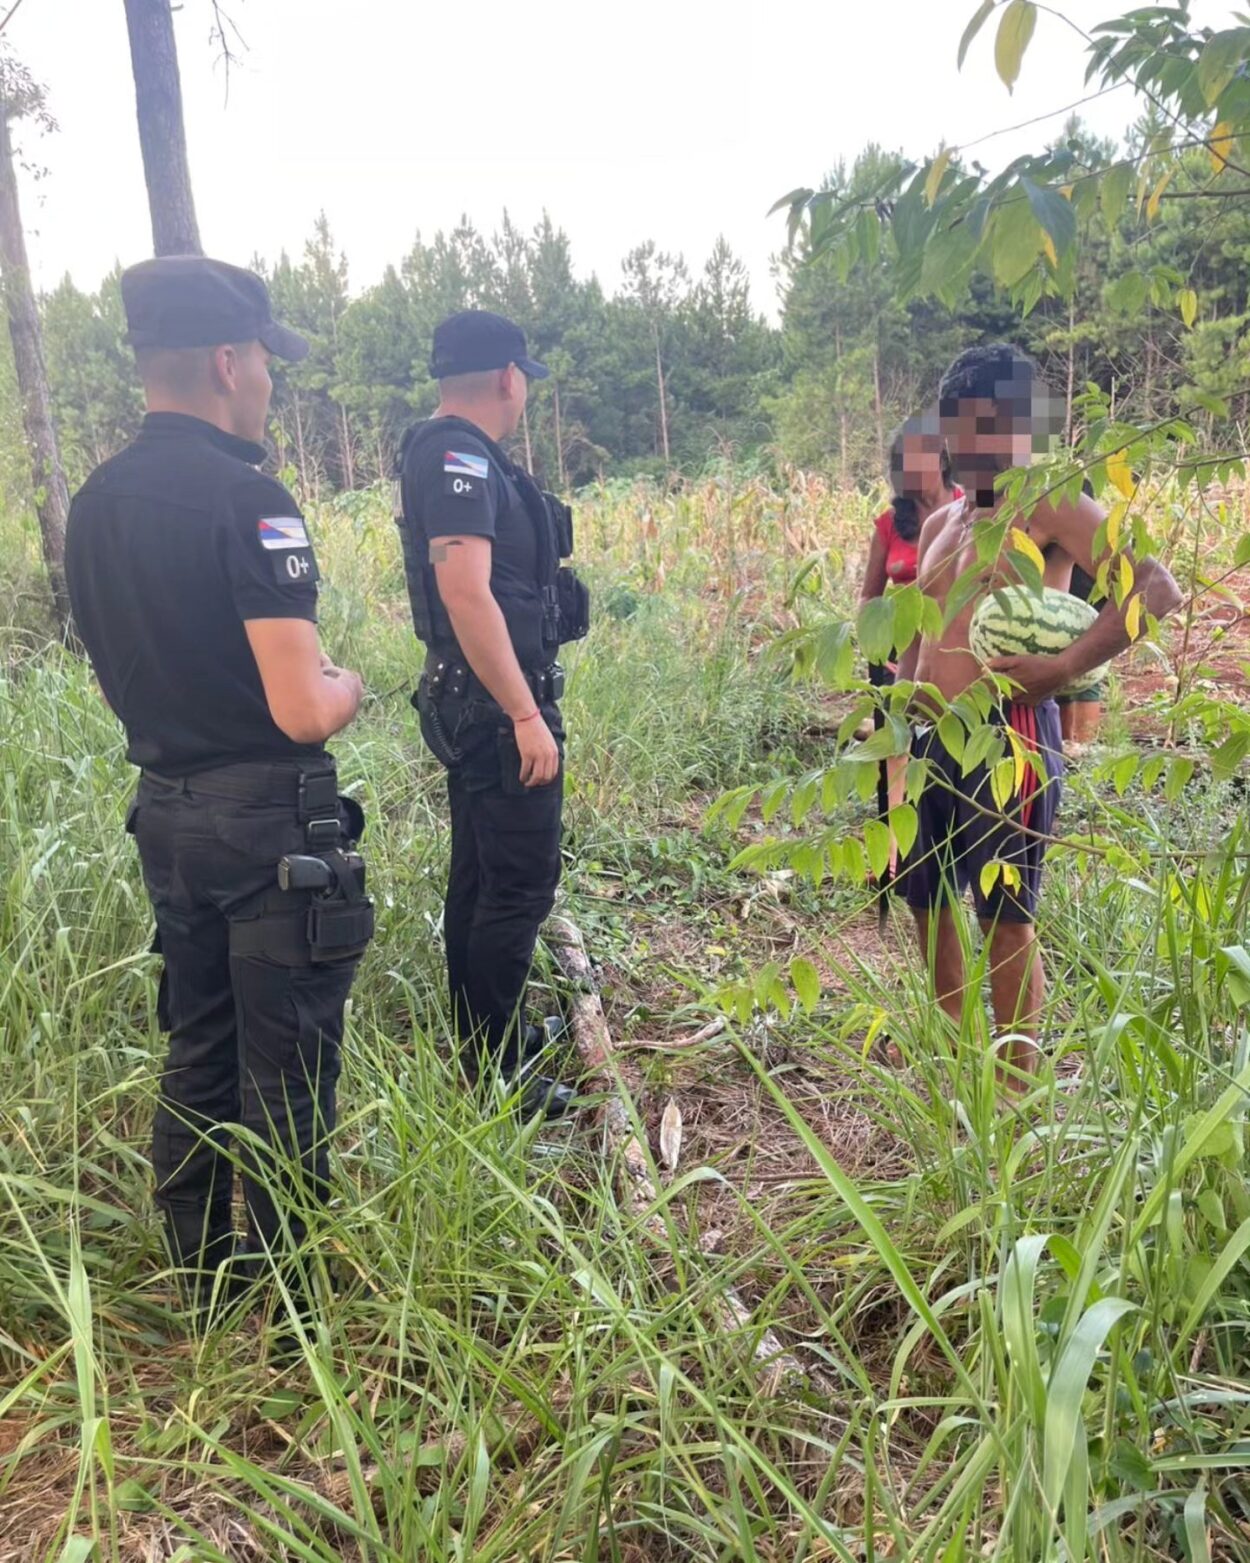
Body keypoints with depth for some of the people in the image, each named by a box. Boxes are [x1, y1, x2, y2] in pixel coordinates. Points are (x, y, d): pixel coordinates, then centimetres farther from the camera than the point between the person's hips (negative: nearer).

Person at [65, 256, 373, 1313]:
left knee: (197, 1054, 20)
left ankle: (204, 1272, 36)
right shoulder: (246, 501, -19)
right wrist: (346, 684, -2)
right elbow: (303, 710, -23)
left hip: (166, 813, 8)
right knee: (285, 1077, 6)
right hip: (269, 824, -8)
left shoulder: (94, 504, 6)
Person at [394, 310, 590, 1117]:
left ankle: (483, 1033, 31)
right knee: (521, 883, -3)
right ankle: (493, 1070, 8)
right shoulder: (459, 457, -16)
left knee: (481, 875, 17)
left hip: (475, 707, 10)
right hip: (497, 707, -10)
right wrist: (527, 716, -25)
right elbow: (467, 594, -27)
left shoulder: (459, 455, 14)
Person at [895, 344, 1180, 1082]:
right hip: (936, 738, 8)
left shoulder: (1051, 507, -7)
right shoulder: (941, 523, 16)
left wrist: (1064, 667, -24)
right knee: (929, 900, 16)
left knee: (1005, 913, -1)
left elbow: (1158, 589, -19)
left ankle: (1017, 1080, 15)